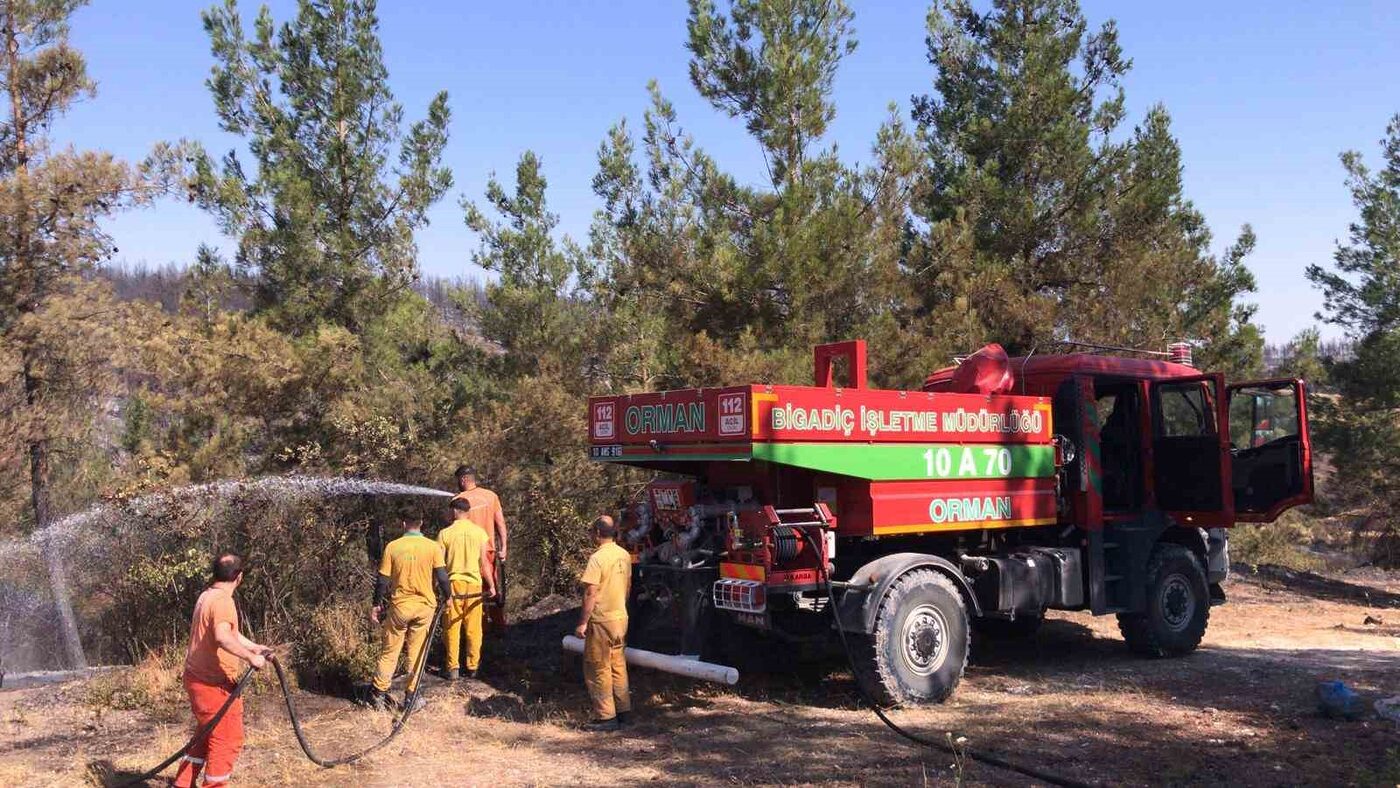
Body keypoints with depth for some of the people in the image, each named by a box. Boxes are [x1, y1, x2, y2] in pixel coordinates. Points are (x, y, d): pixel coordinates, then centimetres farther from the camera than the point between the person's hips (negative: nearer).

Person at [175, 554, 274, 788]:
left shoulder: (207, 596, 11)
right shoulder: (223, 601, -21)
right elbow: (222, 637, -38)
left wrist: (254, 647, 26)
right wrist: (250, 657, -33)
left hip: (198, 678, 10)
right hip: (214, 683, -10)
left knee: (207, 735, 23)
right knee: (227, 739, 1)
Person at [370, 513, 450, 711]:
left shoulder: (392, 547, -4)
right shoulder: (432, 547, -7)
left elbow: (383, 581, -2)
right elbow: (442, 578, -7)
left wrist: (377, 605, 9)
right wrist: (447, 596, 10)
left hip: (399, 606, 0)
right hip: (424, 606, 0)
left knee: (389, 652, 12)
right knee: (416, 653, 10)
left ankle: (379, 694, 16)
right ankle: (411, 697, 13)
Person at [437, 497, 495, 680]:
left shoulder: (445, 533, -5)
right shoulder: (480, 532, -2)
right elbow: (484, 563, -2)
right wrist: (491, 586, 4)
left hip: (453, 583, -1)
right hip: (475, 584, 1)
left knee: (452, 627, 7)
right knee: (473, 629, 8)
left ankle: (452, 668, 8)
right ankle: (472, 667, 13)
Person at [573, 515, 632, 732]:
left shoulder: (597, 558, -18)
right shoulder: (625, 555, 5)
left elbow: (591, 593, -20)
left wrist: (582, 622, -15)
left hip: (601, 620, -8)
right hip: (621, 617, 8)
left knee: (599, 669, 1)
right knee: (618, 665, 15)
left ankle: (606, 717, 4)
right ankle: (623, 711, 21)